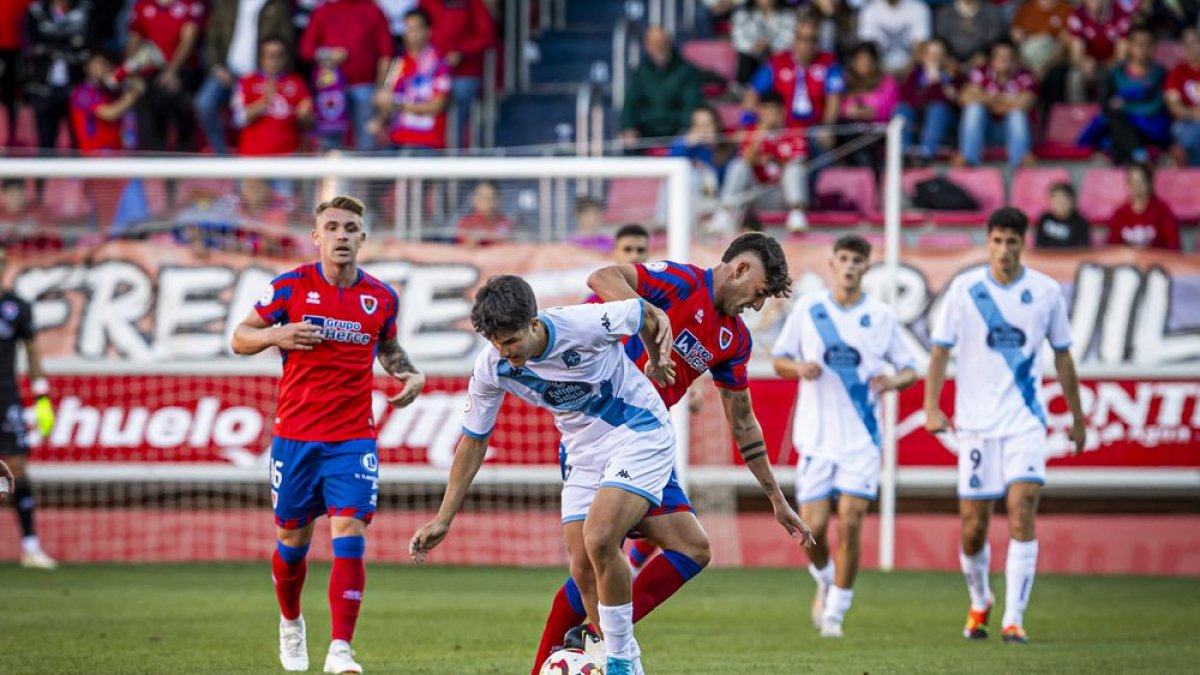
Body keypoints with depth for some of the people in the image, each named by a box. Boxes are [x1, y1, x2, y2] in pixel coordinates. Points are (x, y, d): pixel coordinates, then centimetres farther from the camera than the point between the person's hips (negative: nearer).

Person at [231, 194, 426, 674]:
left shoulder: (382, 298, 4)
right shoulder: (290, 287, -3)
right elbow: (240, 340, 2)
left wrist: (410, 374, 2)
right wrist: (276, 334, -18)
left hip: (353, 440, 0)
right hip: (295, 435, 0)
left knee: (349, 537, -14)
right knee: (292, 541, 10)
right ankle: (291, 624, 38)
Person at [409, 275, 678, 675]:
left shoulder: (584, 324, -28)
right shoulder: (491, 367, -13)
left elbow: (649, 315, -8)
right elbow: (474, 440, 1)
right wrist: (443, 520, 1)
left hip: (638, 432, -5)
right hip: (582, 450, 5)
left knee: (599, 540, -24)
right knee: (583, 568, -3)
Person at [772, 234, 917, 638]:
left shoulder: (882, 316, 3)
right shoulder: (808, 308, 4)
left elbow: (909, 370, 9)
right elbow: (779, 360, 10)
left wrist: (893, 381, -14)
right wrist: (800, 368, -13)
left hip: (862, 438, -1)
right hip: (816, 437, 1)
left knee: (850, 524, -10)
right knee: (813, 527, -4)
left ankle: (835, 612, 3)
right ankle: (824, 581, 29)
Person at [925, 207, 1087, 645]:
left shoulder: (1046, 292, 1)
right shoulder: (964, 289, -2)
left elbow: (1062, 357, 12)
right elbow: (940, 350, 0)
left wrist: (1077, 417, 16)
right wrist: (932, 407, -12)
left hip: (1025, 423, 0)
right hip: (975, 424, 0)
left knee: (1022, 514, -15)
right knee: (973, 528, 2)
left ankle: (1013, 619, -11)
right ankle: (979, 603, 30)